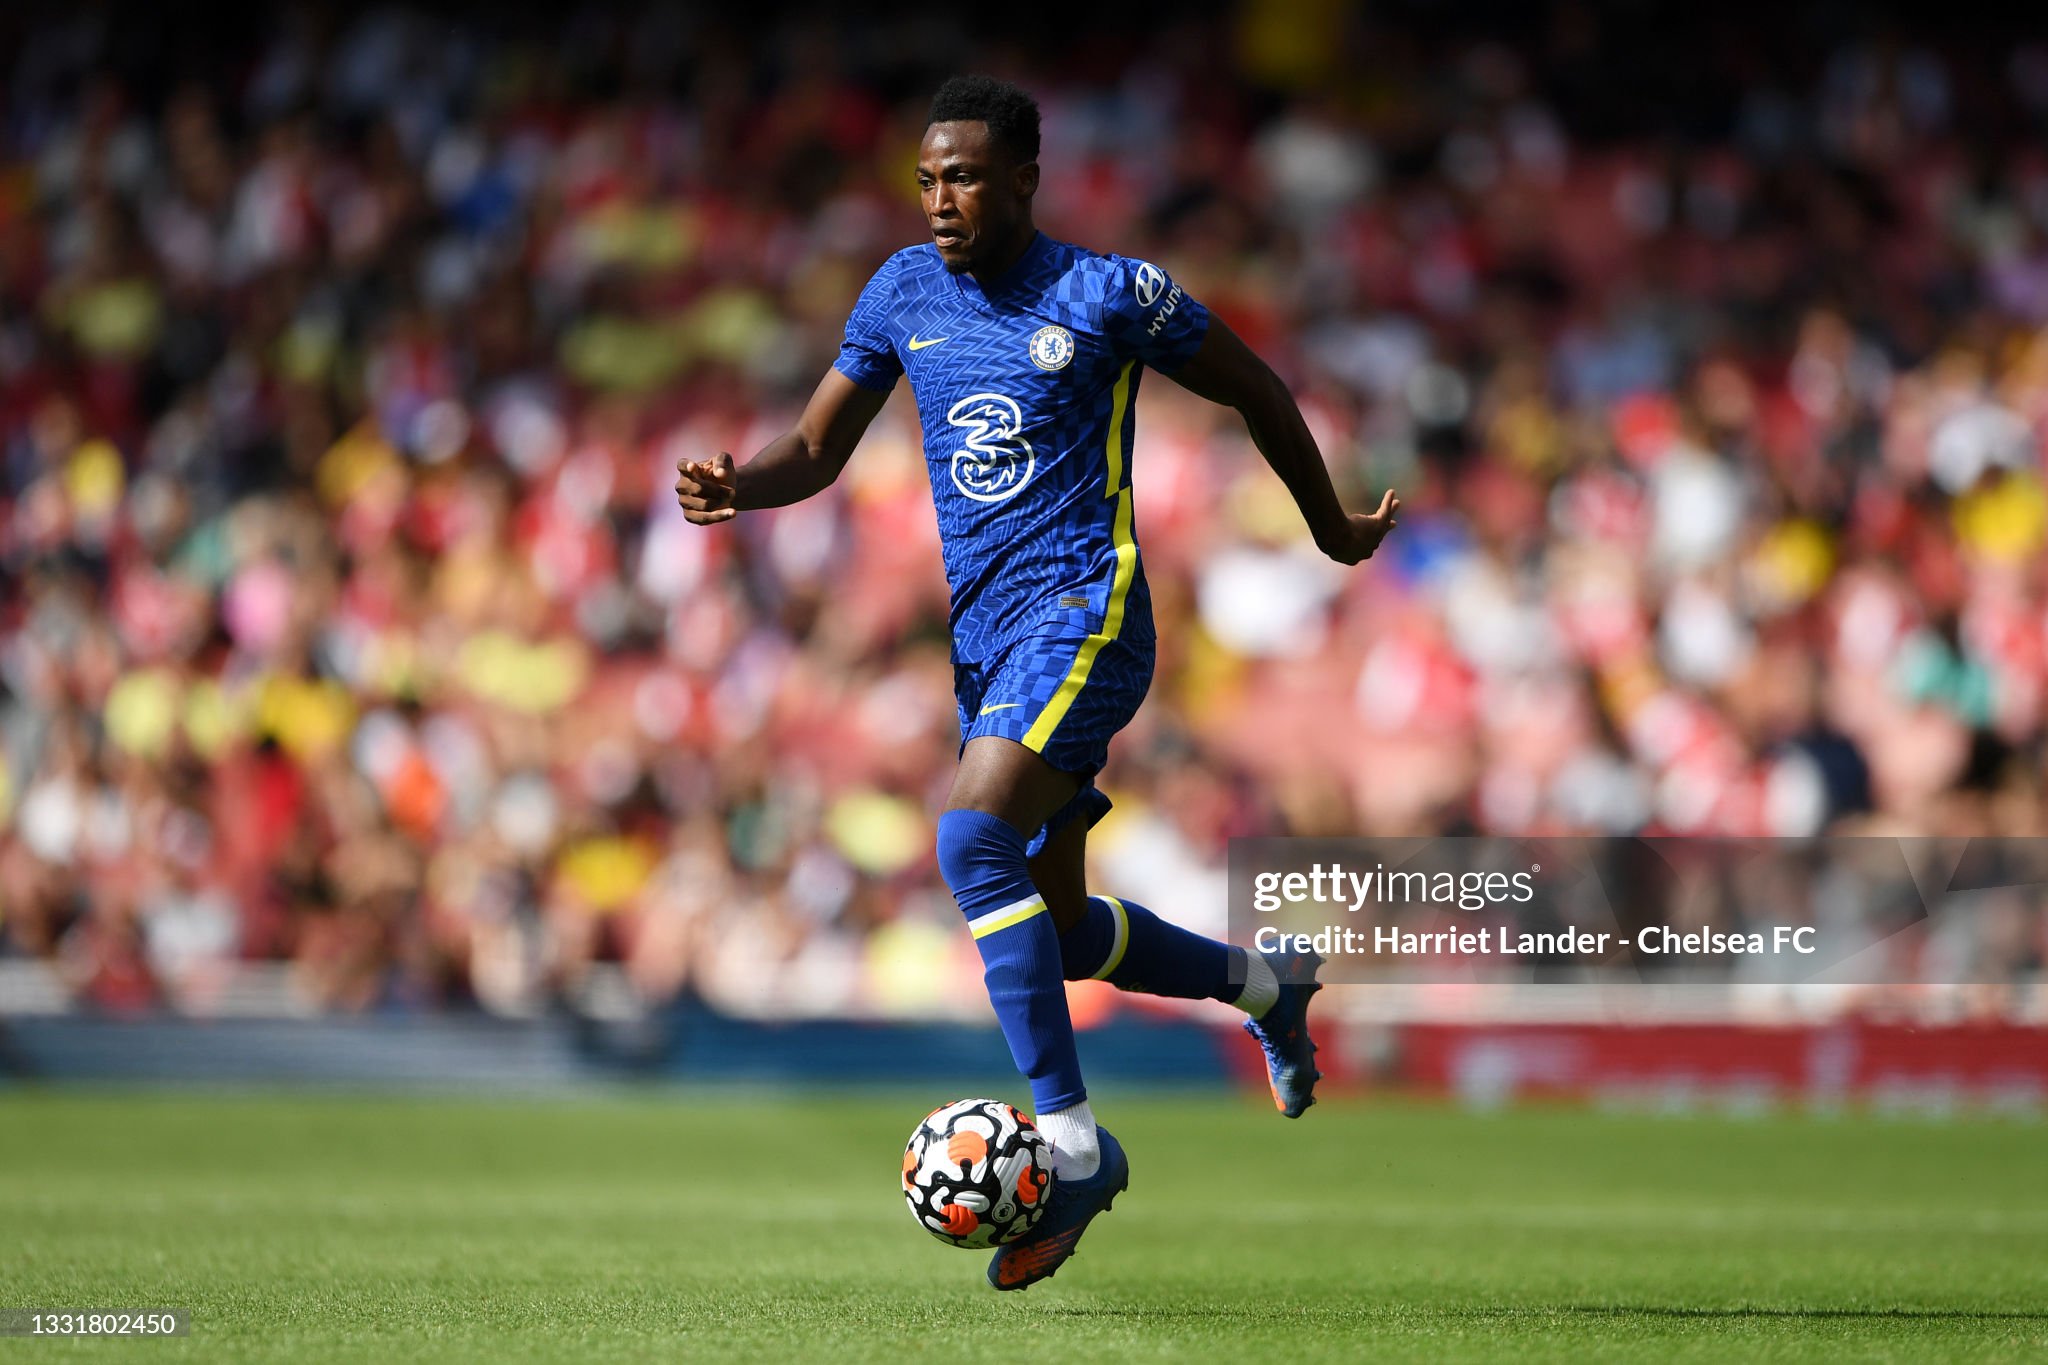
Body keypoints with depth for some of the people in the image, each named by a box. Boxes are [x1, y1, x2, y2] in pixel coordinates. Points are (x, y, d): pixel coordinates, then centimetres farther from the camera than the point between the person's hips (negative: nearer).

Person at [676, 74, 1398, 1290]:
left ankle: (1072, 1141, -24)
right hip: (983, 637, 7)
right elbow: (818, 448, 11)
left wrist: (1332, 531, 15)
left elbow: (1257, 392, 5)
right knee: (1055, 926, 11)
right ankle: (1265, 984, 38)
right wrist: (739, 486, -12)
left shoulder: (1108, 294, -8)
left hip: (1082, 613, -7)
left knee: (974, 837, -28)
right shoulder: (905, 292, 7)